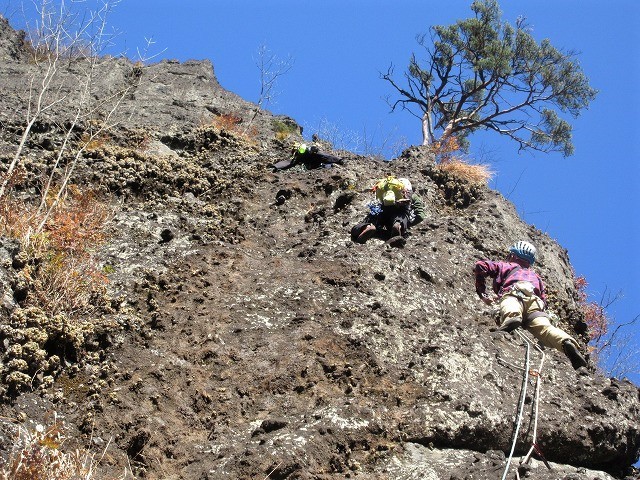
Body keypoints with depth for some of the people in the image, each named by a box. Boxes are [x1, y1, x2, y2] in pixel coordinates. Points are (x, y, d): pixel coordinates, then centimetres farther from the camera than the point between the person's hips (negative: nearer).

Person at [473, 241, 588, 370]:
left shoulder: (506, 266, 36)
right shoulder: (535, 276, 46)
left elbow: (480, 266, 25)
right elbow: (543, 299, 31)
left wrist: (482, 293, 31)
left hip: (514, 293, -3)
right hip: (535, 301, 3)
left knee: (510, 312, -36)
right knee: (545, 328, -23)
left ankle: (512, 317, -72)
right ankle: (566, 342, -52)